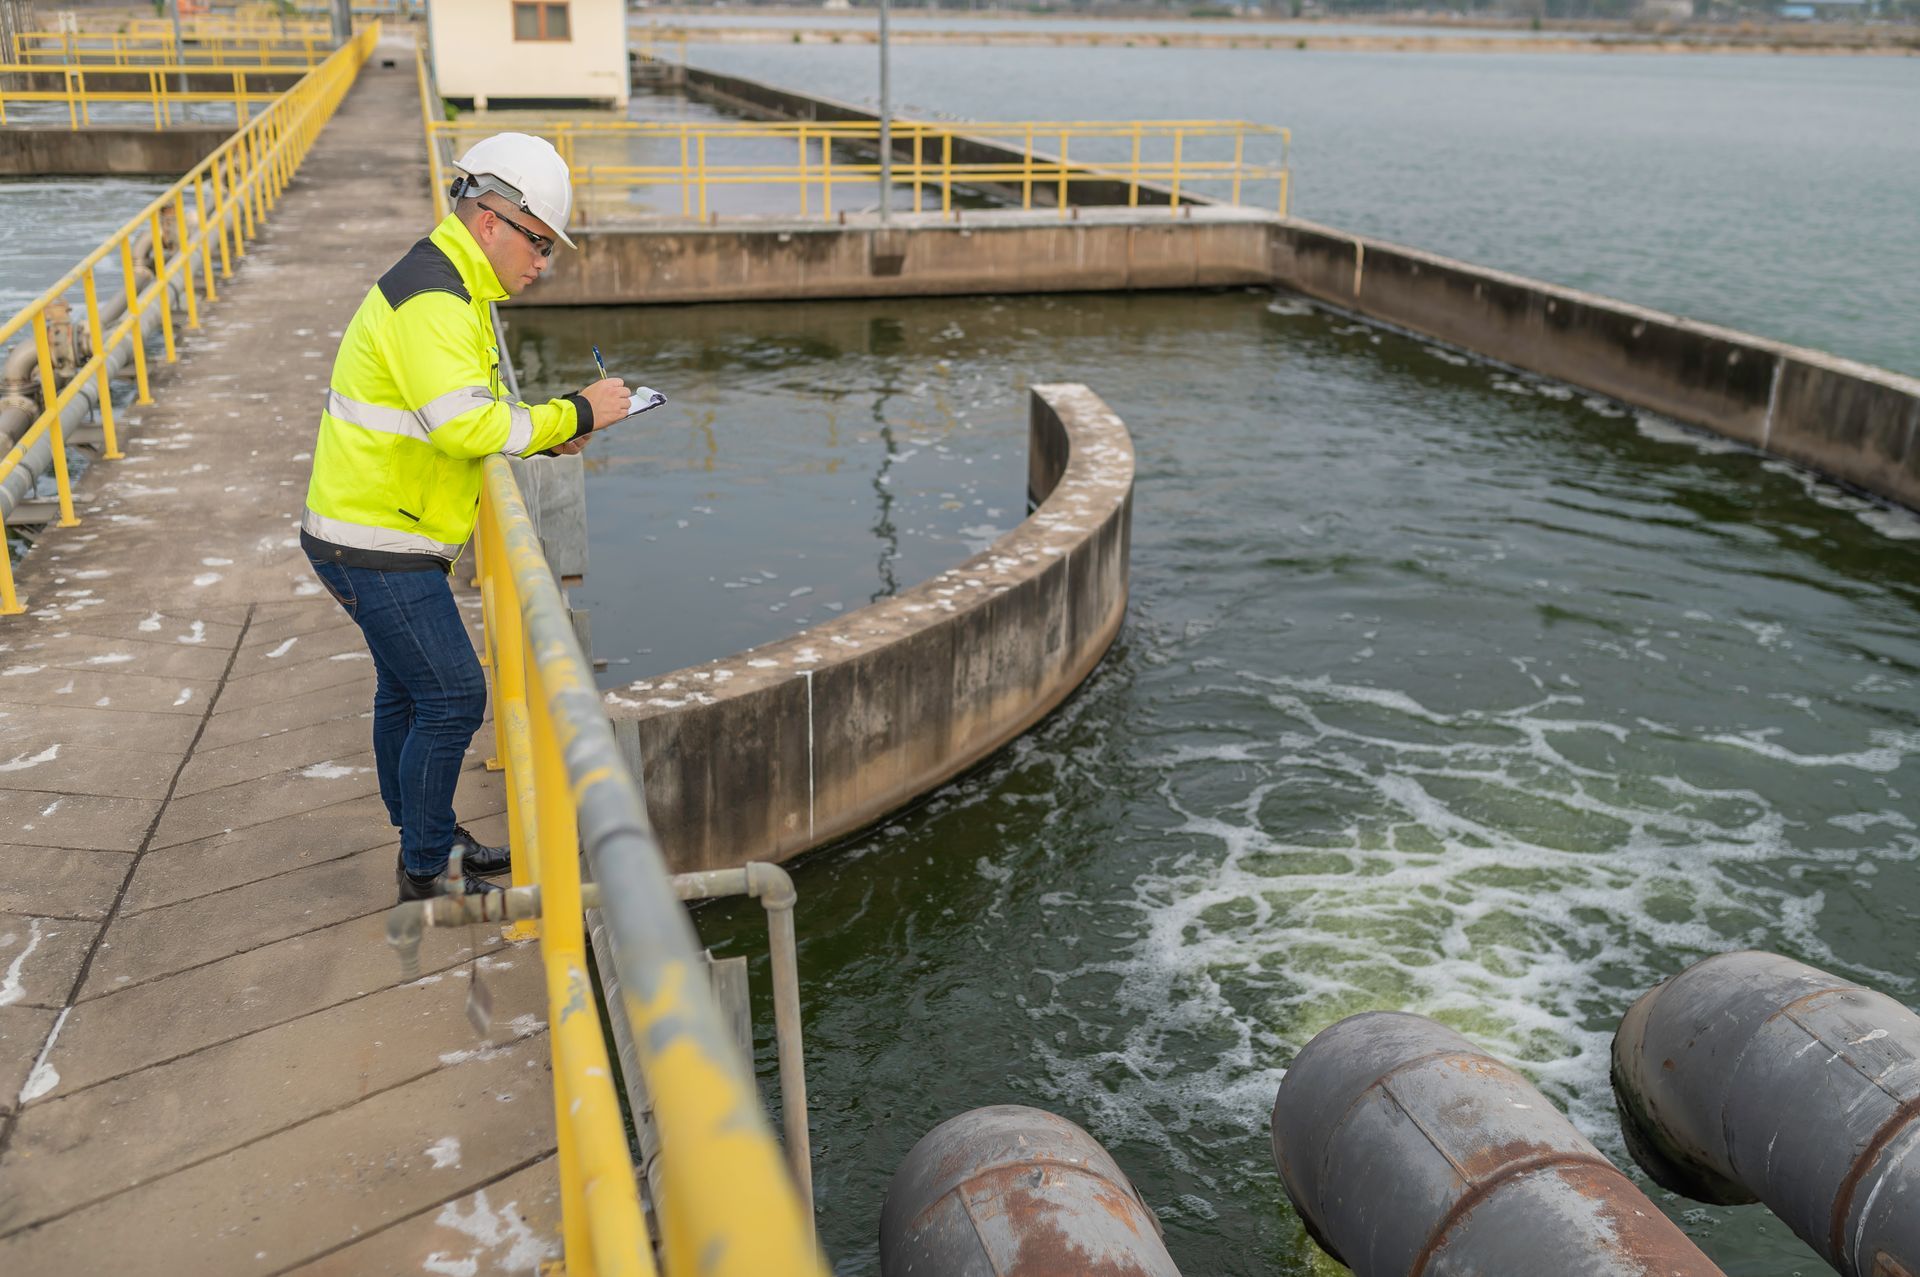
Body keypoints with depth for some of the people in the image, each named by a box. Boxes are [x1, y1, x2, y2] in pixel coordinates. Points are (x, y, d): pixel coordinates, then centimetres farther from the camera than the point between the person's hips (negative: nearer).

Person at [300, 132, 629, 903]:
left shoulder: (446, 289, 13)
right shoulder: (432, 300, -21)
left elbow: (444, 420, 17)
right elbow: (465, 426, -32)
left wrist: (544, 433, 3)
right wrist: (575, 415, -23)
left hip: (378, 534, 11)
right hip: (377, 544, -11)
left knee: (407, 691, 21)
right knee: (452, 699, -5)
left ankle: (426, 835, 37)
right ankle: (426, 876, 9)